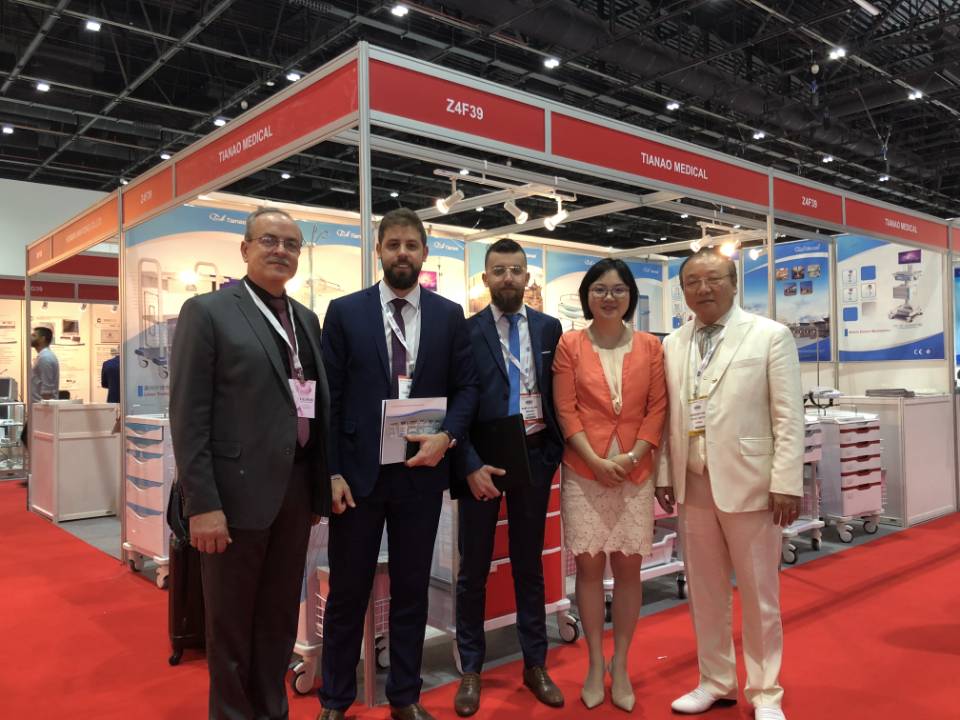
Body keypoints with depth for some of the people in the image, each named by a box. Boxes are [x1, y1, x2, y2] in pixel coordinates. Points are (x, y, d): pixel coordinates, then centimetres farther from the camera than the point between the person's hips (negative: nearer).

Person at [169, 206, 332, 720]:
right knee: (231, 620, 11)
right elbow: (188, 416, -12)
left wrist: (320, 486, 9)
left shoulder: (307, 319, 12)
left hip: (297, 489, 6)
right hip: (237, 489, -5)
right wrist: (202, 504, -17)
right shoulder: (207, 311, -6)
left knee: (281, 615, 18)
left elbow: (317, 405, 12)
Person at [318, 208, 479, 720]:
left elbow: (465, 387, 6)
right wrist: (331, 472, -7)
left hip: (421, 470, 2)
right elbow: (328, 397, -2)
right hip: (358, 471, -1)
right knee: (348, 591, 10)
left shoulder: (449, 315, 5)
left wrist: (446, 437, -12)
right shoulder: (345, 311, 0)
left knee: (411, 589, 13)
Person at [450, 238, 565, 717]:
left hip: (533, 456, 2)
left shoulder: (549, 328, 5)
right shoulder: (466, 331, -4)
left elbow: (558, 394, 7)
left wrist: (553, 452, -2)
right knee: (473, 569, 8)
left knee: (529, 565, 14)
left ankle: (535, 664, 27)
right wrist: (470, 465, -13)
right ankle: (471, 670, 24)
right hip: (480, 459, -2)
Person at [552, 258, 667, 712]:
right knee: (589, 564, 5)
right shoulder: (570, 345, 1)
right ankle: (594, 664, 21)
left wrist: (631, 457, -9)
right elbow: (565, 410, -3)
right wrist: (597, 461, -11)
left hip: (635, 471, 1)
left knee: (628, 566, 6)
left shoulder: (649, 347, 5)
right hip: (584, 470, -1)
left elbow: (657, 408, 2)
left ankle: (620, 665, 22)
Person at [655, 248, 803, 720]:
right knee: (704, 589, 13)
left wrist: (786, 483, -11)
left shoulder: (770, 336, -2)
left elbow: (788, 417, -6)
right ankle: (716, 682, 30)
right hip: (692, 485, 4)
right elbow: (669, 417, 11)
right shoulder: (672, 345, 9)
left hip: (748, 483, -4)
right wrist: (664, 474, 8)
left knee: (759, 593, 7)